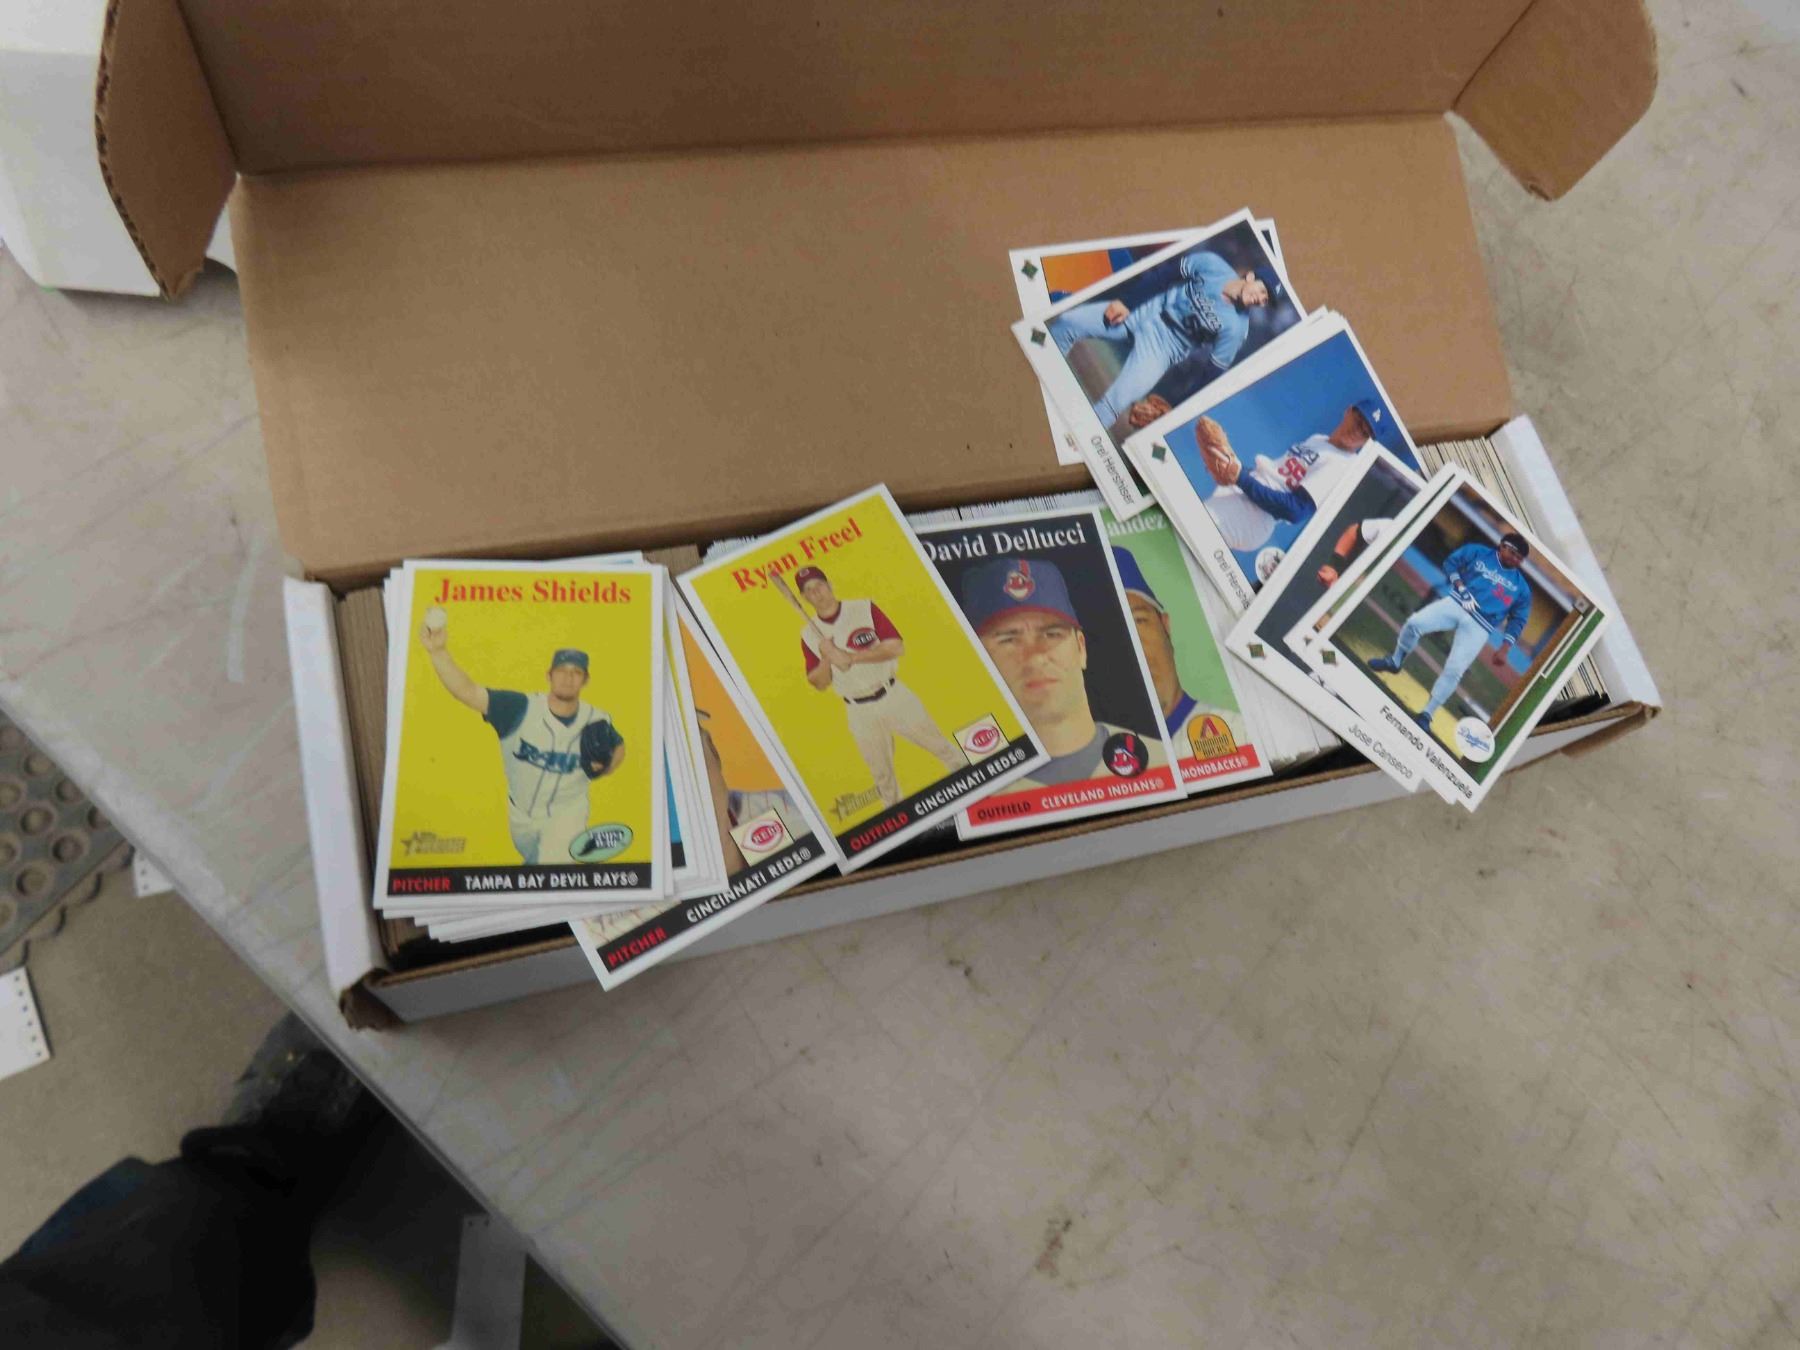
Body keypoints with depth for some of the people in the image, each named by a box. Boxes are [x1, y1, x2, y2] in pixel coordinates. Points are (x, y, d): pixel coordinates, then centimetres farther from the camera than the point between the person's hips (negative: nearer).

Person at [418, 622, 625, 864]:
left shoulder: (596, 722, -16)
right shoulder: (518, 709, -22)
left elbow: (618, 747, 4)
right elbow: (467, 692, -31)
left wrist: (604, 767, -19)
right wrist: (438, 651, -45)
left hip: (566, 814, -2)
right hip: (521, 814, 2)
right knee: (533, 861, 27)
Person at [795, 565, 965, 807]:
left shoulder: (864, 609, -9)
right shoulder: (809, 636, -2)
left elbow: (897, 647, -17)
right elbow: (819, 684, 0)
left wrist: (851, 657, -24)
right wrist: (826, 659, -20)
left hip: (894, 697, -2)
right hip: (860, 713, 2)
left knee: (941, 747, 7)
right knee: (881, 774, 15)